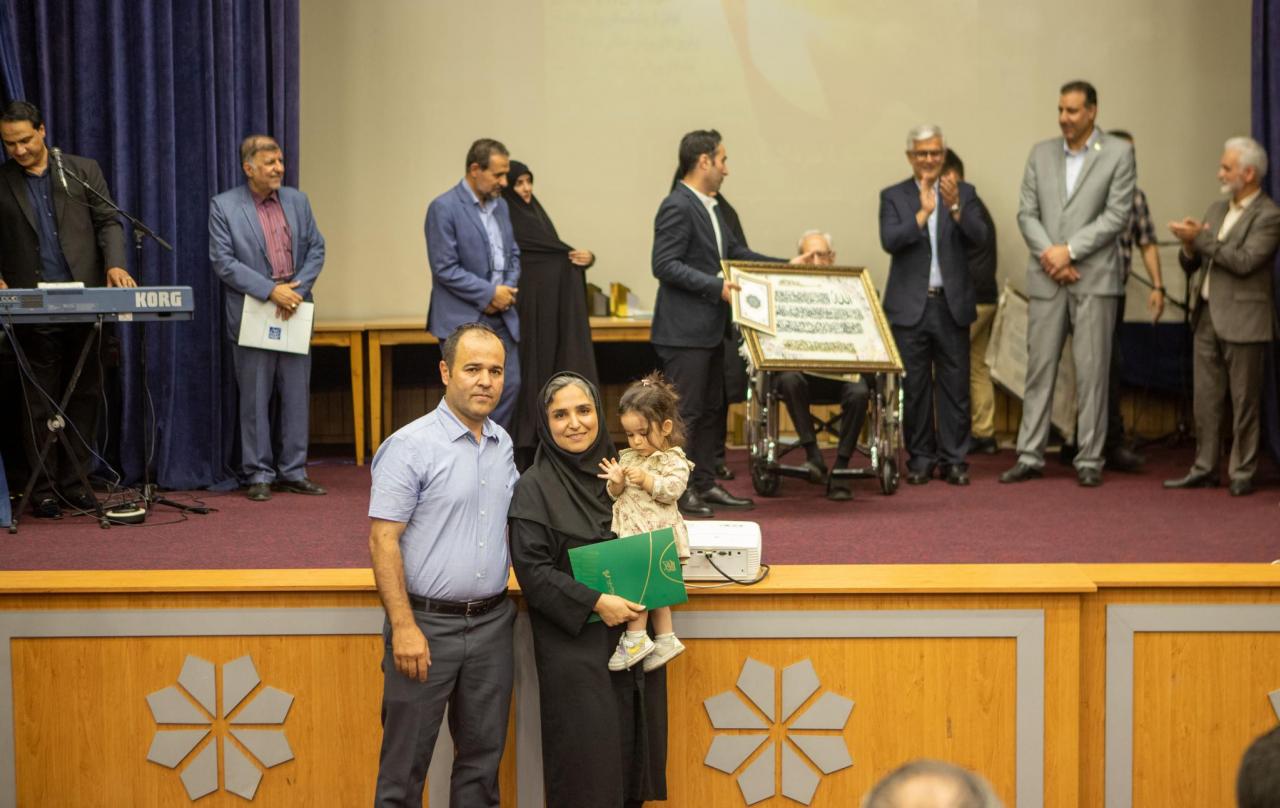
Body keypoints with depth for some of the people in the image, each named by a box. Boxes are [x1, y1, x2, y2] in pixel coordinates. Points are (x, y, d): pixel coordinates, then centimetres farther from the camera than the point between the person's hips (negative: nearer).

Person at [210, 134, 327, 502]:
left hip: (295, 312, 4)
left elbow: (316, 250, 8)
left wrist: (296, 290, -8)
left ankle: (293, 472, 14)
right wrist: (270, 291, -17)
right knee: (255, 399, 2)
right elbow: (223, 262, -9)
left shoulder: (298, 201, 9)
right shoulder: (224, 206, -3)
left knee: (297, 395, 6)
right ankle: (259, 474, 9)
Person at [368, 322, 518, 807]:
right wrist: (403, 627, -18)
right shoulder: (410, 446, -11)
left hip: (492, 621, 6)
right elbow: (383, 540, -14)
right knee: (406, 759, 2)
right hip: (427, 623, -6)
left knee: (483, 754, 13)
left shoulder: (503, 444, 9)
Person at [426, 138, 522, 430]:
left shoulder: (501, 205, 12)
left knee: (509, 386, 5)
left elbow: (513, 254, 18)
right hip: (464, 319, -7)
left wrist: (507, 290, -2)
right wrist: (490, 293, -14)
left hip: (501, 317, 7)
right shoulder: (444, 208, -11)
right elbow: (445, 269, -15)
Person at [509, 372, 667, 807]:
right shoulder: (534, 488, -7)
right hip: (574, 644, -5)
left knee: (635, 748, 8)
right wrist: (595, 602, -20)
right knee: (588, 756, -3)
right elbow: (532, 570, -12)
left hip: (634, 631, 5)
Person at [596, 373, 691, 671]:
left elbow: (673, 489, -18)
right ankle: (665, 638, 17)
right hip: (630, 533, 7)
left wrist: (647, 479, -24)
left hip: (656, 533, -7)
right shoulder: (628, 457, 13)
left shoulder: (673, 460, -6)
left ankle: (635, 638, -4)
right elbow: (615, 496, 14)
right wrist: (616, 482, -7)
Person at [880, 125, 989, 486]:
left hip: (951, 304, 1)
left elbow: (979, 236, -8)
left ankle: (954, 459, 7)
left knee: (955, 385, 1)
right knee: (914, 386, 3)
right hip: (910, 306, 0)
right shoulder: (893, 196, 5)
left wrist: (954, 206, -23)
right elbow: (889, 241, -9)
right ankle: (921, 458, 11)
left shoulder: (963, 192, 7)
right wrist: (923, 212, -18)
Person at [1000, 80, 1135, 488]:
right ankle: (1030, 456, 9)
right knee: (1039, 368, 5)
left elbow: (1117, 215, -7)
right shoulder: (1041, 153, 11)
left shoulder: (1118, 153, 1)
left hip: (1094, 277, -3)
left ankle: (1089, 460, 6)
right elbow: (1026, 212, 7)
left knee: (1092, 370, 0)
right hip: (1046, 278, 3)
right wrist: (1048, 254, -8)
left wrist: (1070, 250, -13)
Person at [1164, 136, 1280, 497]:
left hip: (1242, 321, -7)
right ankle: (1203, 469, 16)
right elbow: (1190, 264, 16)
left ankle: (1242, 474, 8)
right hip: (1207, 317, 7)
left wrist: (1201, 239, -17)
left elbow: (1245, 261, -20)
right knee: (1205, 399, 9)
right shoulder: (1216, 209, 15)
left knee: (1244, 402, 1)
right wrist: (1189, 247, -6)